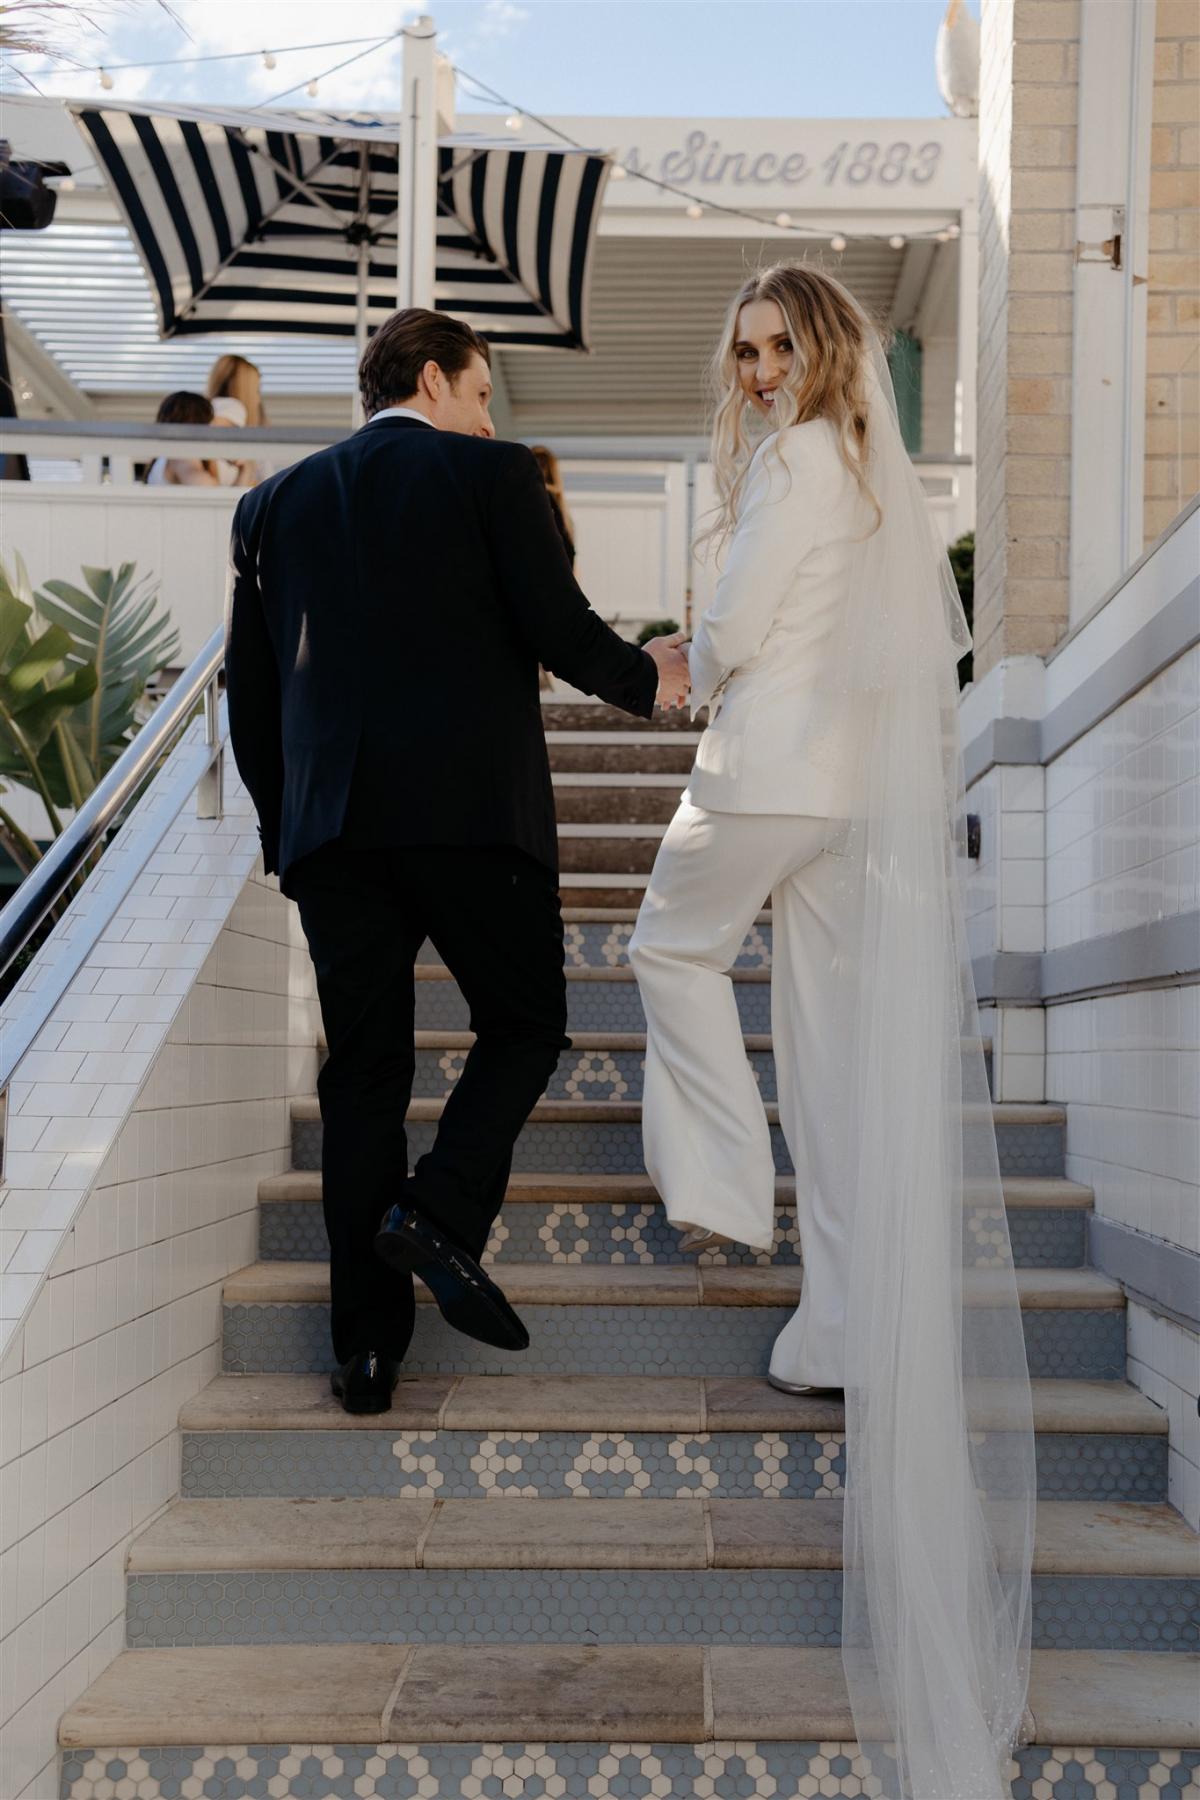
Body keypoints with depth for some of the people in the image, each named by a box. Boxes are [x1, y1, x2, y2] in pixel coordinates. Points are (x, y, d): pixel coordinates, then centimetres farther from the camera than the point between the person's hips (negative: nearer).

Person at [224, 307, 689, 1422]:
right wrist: (646, 679, 15)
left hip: (330, 826, 4)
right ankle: (440, 1213, -8)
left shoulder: (275, 502, 16)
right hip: (472, 806, -4)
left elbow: (250, 685, 14)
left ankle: (366, 1345, 8)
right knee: (524, 1022, 14)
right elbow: (558, 628, -3)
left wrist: (286, 823, 22)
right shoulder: (491, 474, 4)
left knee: (362, 1070, 7)